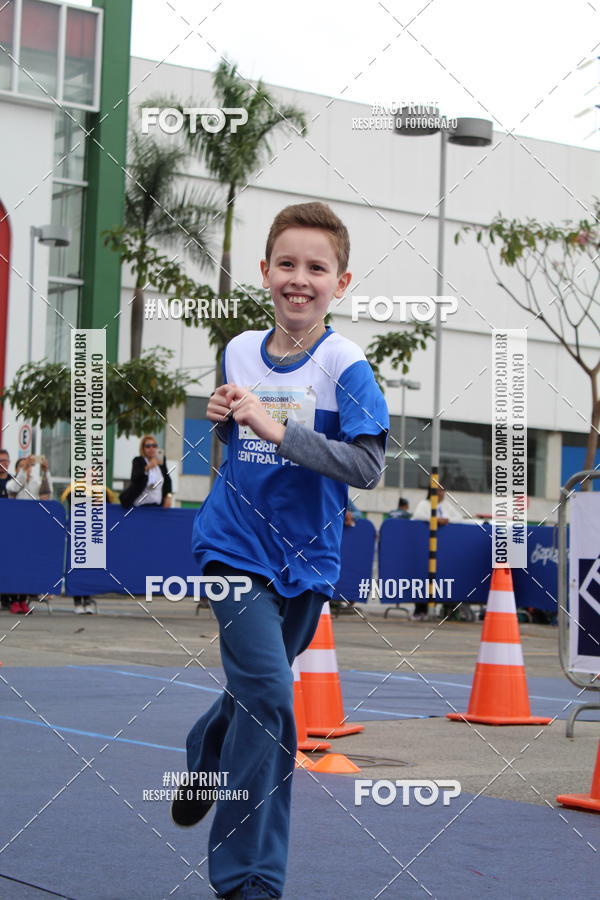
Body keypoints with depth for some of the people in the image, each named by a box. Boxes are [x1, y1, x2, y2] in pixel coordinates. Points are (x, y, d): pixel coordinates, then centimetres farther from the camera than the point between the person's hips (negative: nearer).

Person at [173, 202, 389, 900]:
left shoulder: (344, 365, -10)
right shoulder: (239, 351, 2)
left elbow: (368, 466, -21)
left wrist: (280, 429, -28)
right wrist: (223, 417, -5)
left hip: (304, 559, 0)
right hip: (235, 547, 0)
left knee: (256, 692, 17)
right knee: (268, 699, -14)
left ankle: (205, 757, 52)